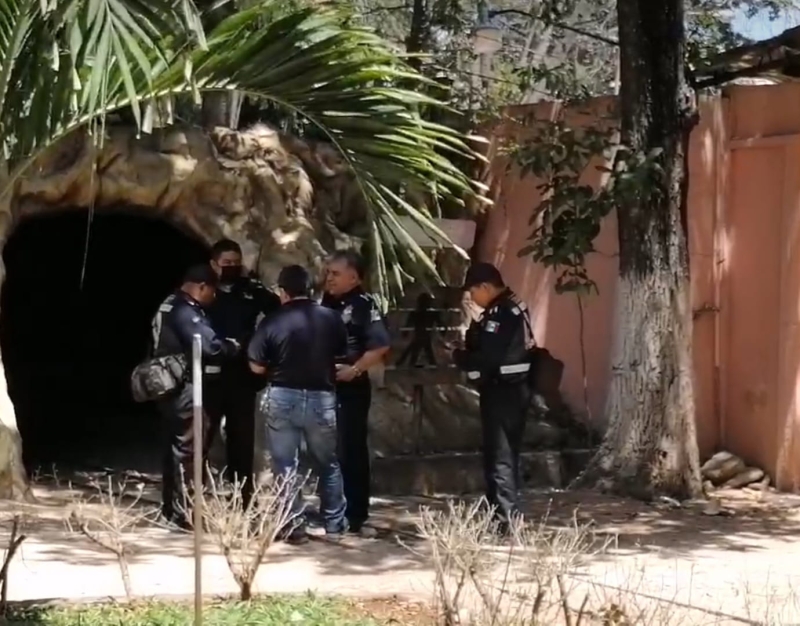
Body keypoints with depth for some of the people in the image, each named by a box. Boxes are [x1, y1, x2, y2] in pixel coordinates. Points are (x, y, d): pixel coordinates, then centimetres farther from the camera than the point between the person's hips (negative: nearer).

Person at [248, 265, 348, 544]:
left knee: (285, 466, 7)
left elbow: (257, 366, -7)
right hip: (321, 398, 2)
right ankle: (334, 523, 22)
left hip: (282, 398, -2)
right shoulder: (330, 318, -2)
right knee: (328, 463, 17)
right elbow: (342, 353, 12)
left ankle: (294, 526, 8)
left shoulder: (273, 322, -10)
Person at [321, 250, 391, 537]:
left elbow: (381, 345, -18)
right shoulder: (325, 302, 10)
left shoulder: (364, 304, -9)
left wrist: (355, 369, -21)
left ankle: (356, 517, 4)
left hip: (351, 387, -6)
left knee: (352, 450, -1)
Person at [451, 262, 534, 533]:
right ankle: (503, 514, 23)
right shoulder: (511, 307, 13)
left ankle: (506, 519, -8)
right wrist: (468, 351, 1)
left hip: (502, 392, -10)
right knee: (504, 454, 15)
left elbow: (487, 358, -23)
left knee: (499, 456, -7)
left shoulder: (502, 313, -19)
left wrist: (460, 357, -6)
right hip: (510, 390, 10)